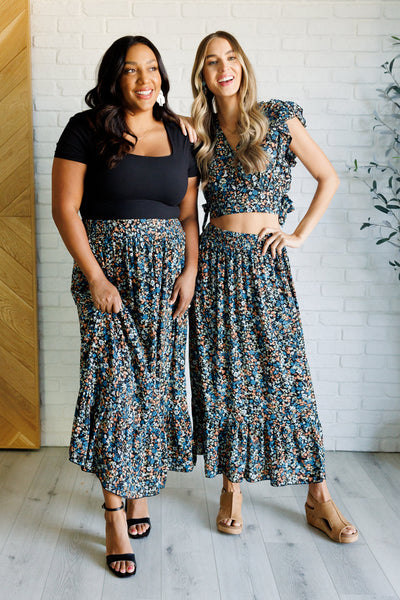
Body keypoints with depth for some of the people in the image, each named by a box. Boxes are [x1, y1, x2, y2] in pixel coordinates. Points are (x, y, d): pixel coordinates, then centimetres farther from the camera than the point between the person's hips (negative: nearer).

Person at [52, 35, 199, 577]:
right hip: (109, 272, -4)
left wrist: (190, 271, -1)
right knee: (115, 384, -5)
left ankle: (141, 487, 25)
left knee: (156, 383, 7)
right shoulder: (87, 129, -1)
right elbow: (65, 208, -6)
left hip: (165, 275, 4)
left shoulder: (178, 136, 12)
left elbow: (188, 215, 12)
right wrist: (95, 276, -13)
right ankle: (116, 515, 6)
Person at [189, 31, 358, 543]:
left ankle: (318, 498, 11)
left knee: (286, 373, -2)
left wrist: (299, 234, 0)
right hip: (214, 259, 3)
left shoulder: (279, 118, 2)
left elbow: (329, 178, 5)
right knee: (222, 376, 5)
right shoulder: (199, 134, 10)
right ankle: (231, 488, 20)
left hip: (265, 261, -2)